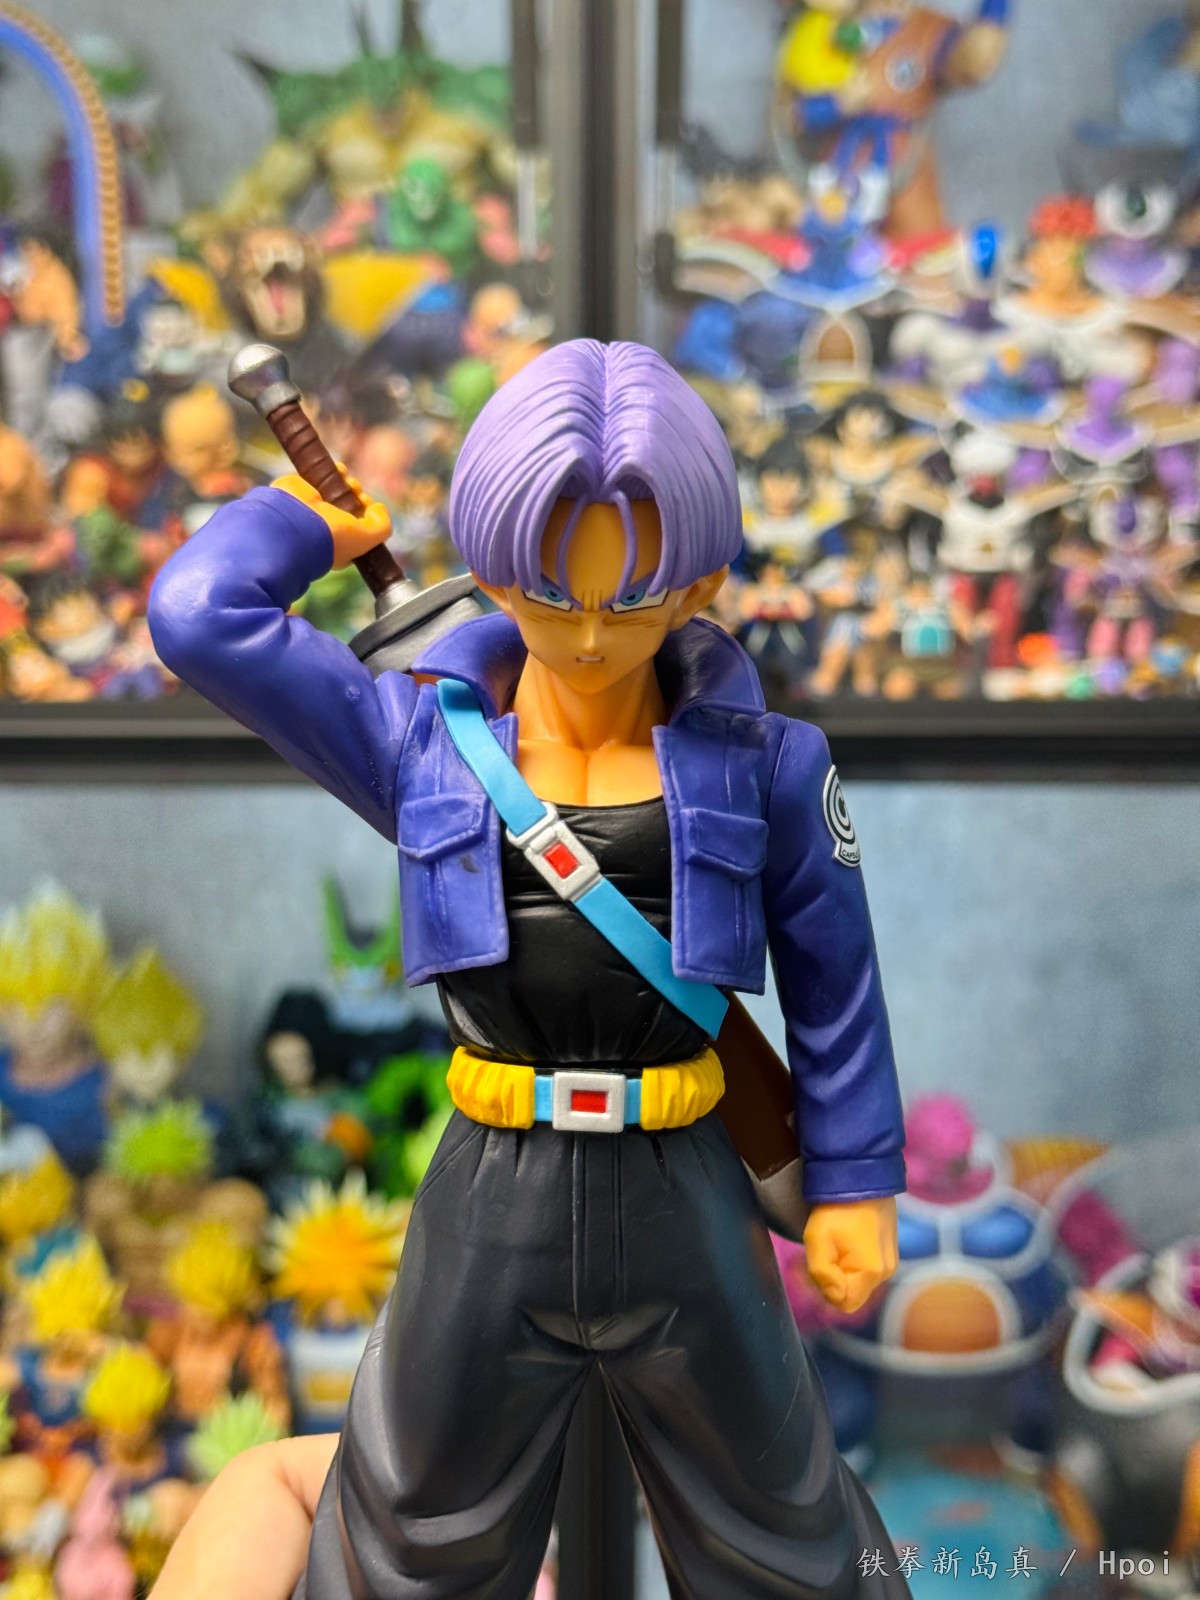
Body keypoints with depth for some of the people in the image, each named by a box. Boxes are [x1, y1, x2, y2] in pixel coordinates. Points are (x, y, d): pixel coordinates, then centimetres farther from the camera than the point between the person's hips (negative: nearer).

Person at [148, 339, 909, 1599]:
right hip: (490, 1202, 1)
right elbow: (202, 615, -15)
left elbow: (830, 976, 2)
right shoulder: (420, 742, -6)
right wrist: (312, 521, 1)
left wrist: (855, 1183, 5)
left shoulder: (758, 764, -6)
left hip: (682, 1199, 0)